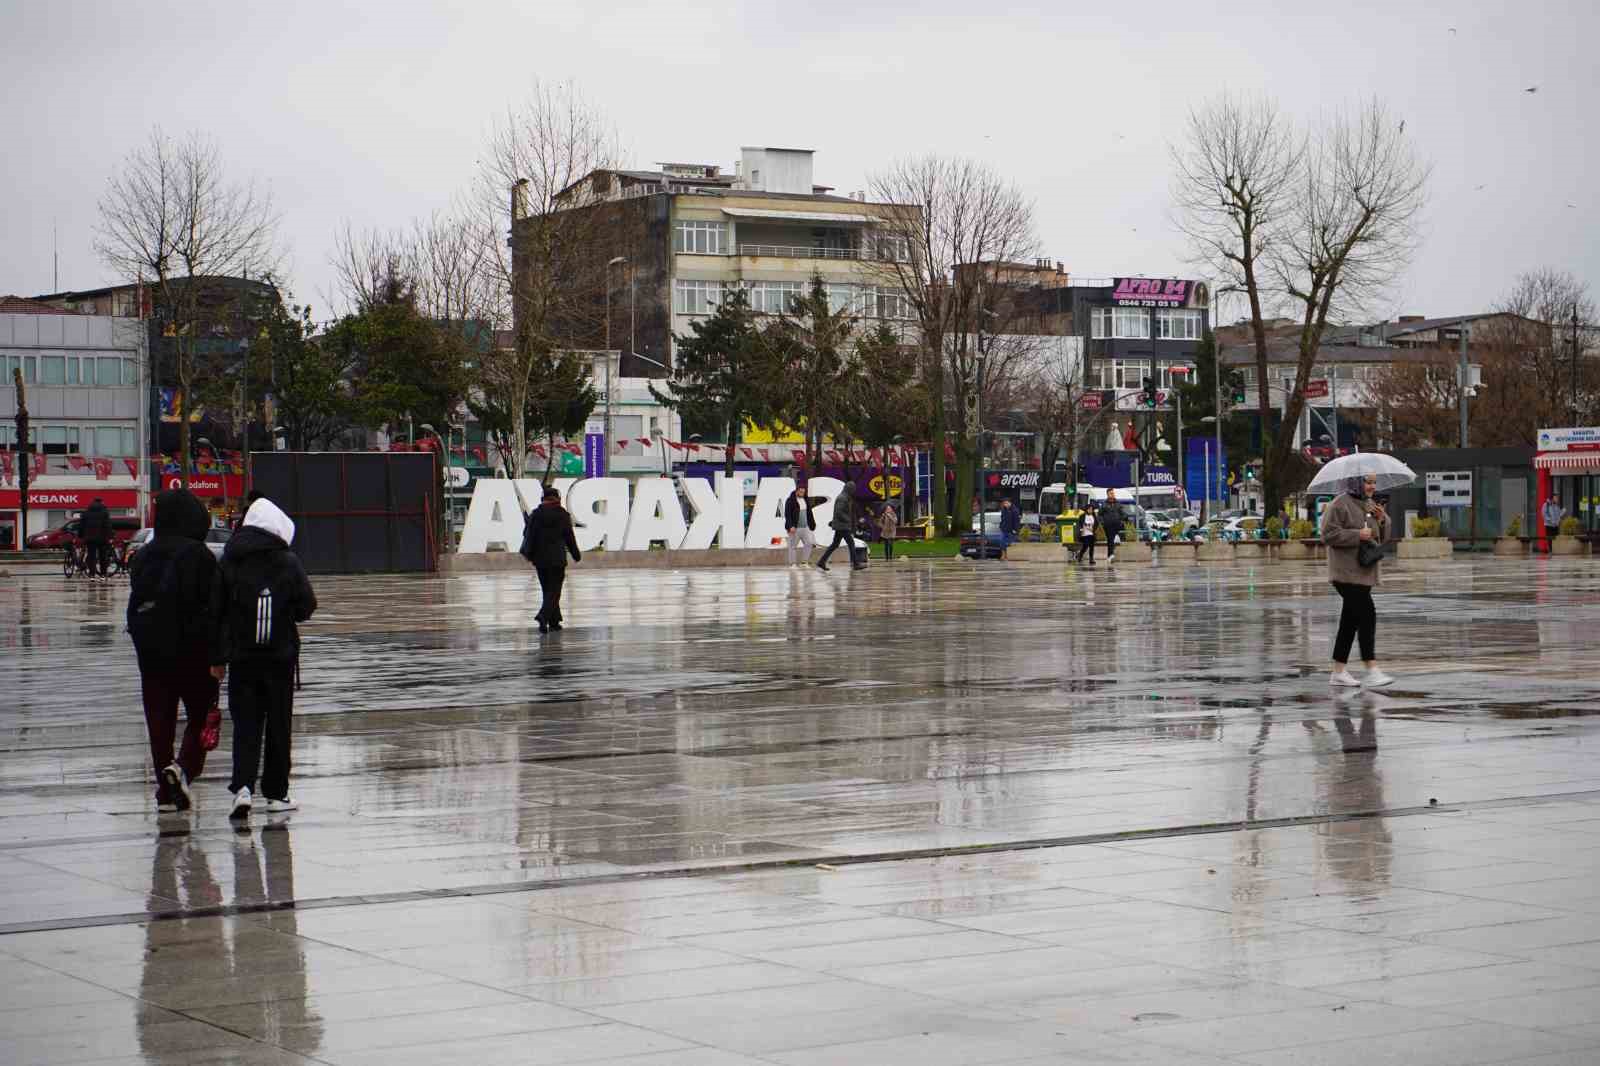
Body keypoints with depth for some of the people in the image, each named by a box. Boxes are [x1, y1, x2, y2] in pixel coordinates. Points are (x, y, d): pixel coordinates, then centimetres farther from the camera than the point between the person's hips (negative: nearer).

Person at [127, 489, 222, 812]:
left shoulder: (142, 557, 6)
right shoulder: (198, 555, -11)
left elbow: (135, 606, 11)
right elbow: (212, 604, -13)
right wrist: (217, 652, -7)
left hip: (151, 651, 5)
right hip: (193, 649, -4)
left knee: (159, 720, 9)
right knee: (201, 715, 7)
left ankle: (166, 792, 10)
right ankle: (184, 767, -16)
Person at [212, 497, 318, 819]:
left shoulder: (228, 563, 0)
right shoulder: (288, 562, -6)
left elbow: (215, 611, 1)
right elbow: (307, 607, -5)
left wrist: (217, 658, 6)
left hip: (241, 658, 1)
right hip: (280, 656, -1)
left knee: (245, 723, 3)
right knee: (278, 725, 9)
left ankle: (243, 786, -15)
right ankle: (276, 792, 13)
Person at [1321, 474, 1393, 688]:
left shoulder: (1370, 505, 17)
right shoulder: (1340, 504, -11)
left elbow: (1382, 537, 19)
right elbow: (1329, 534, -17)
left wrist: (1382, 519, 0)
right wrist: (1357, 535, -21)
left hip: (1364, 572, 9)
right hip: (1347, 572, -9)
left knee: (1350, 621, 10)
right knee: (1367, 616, -14)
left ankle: (1339, 672, 14)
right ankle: (1372, 671, -14)